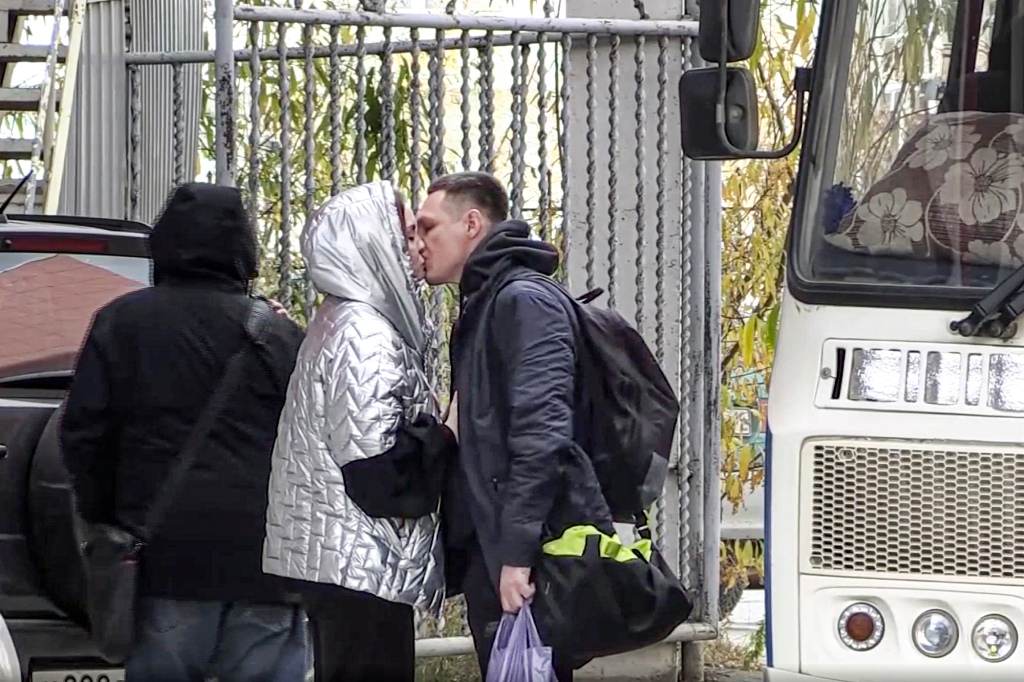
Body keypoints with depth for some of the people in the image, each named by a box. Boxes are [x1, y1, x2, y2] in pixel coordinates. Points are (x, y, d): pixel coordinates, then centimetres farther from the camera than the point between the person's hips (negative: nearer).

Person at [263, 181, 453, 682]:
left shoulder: (342, 323, 18)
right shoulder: (363, 335, -15)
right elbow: (379, 468, -19)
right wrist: (447, 436, -7)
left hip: (341, 561, 11)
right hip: (362, 565, -11)